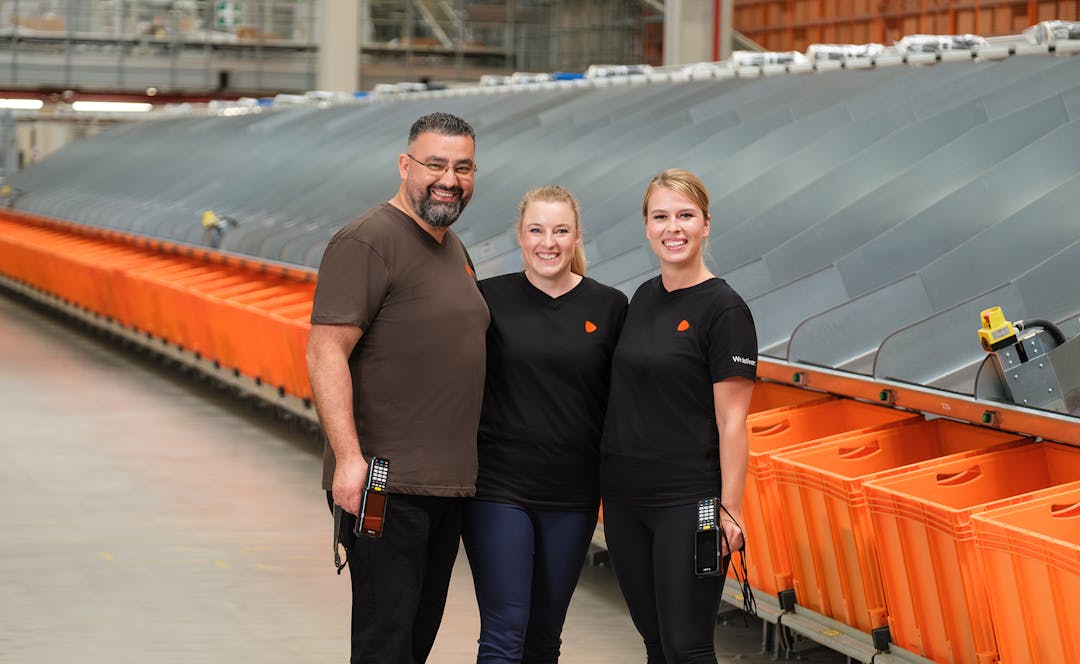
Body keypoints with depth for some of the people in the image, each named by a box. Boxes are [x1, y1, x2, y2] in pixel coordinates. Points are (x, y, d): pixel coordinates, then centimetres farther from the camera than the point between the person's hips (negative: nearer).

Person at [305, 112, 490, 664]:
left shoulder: (453, 249, 17)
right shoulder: (367, 243, -12)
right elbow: (325, 352, -19)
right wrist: (348, 457, -27)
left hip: (447, 484, 9)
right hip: (384, 483, -9)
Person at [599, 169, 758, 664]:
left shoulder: (723, 309, -10)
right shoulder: (644, 298, 10)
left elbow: (732, 422, -12)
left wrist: (730, 510, -16)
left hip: (688, 501, -7)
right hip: (625, 496, 7)